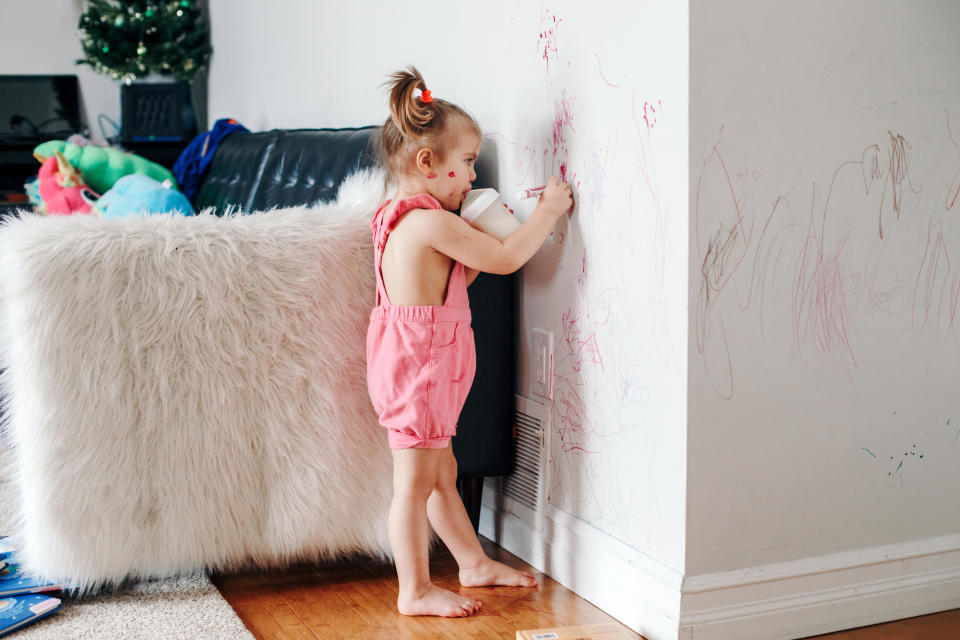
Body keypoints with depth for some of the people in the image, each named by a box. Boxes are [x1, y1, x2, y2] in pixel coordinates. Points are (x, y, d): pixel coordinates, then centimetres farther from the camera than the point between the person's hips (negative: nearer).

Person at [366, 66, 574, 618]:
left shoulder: (401, 218, 12)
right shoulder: (432, 222, -20)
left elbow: (455, 277, 19)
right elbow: (505, 259, -18)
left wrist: (478, 238, 8)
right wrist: (548, 210, -7)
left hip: (412, 360, 11)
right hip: (420, 361, -11)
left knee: (442, 471, 20)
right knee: (416, 480, -1)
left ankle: (474, 562, 34)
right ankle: (415, 590, 10)